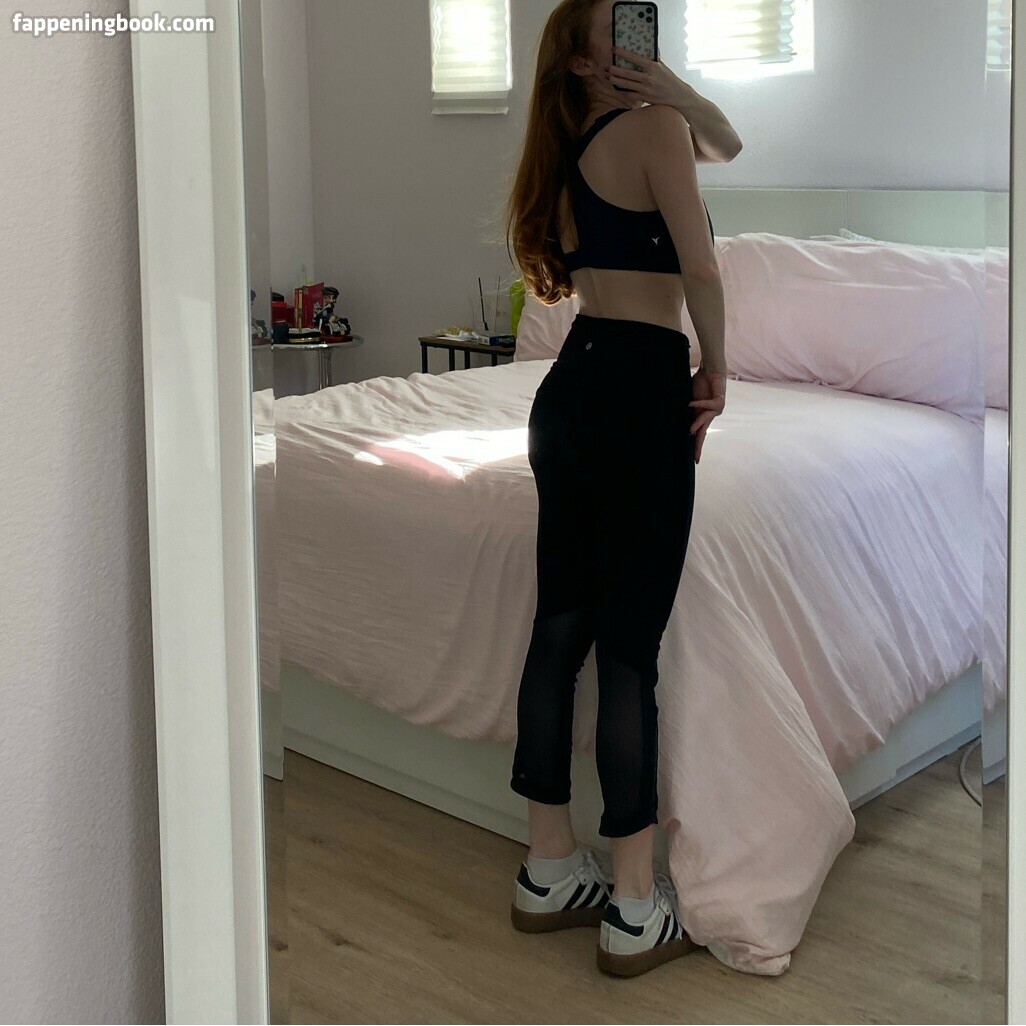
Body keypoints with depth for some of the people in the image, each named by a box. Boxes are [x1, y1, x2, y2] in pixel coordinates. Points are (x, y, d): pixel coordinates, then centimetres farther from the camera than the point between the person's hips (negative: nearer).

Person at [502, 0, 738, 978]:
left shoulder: (577, 145, 20)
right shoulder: (653, 128, -5)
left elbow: (727, 146, 25)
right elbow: (701, 269, -12)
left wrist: (679, 92, 8)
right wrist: (717, 367, 3)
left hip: (570, 387, 8)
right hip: (641, 392, -8)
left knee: (560, 628, 10)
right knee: (629, 646, -7)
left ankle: (548, 871, 20)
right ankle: (635, 910, -1)